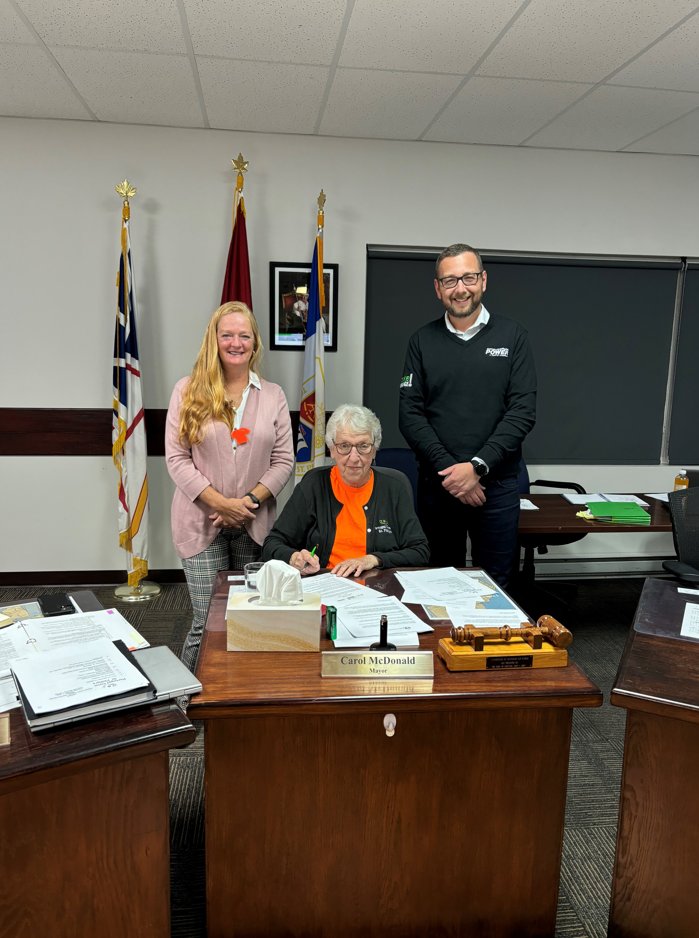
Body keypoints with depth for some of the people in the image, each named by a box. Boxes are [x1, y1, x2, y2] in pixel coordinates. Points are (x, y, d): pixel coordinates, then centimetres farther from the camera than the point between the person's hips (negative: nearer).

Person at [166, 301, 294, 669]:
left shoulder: (273, 395, 7)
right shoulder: (188, 390, 1)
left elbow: (283, 460, 4)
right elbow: (176, 458, -4)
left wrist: (250, 500, -10)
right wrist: (222, 503, -11)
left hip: (255, 525, 2)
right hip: (202, 523, -2)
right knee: (208, 623, -2)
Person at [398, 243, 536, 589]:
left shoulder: (511, 336, 3)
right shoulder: (422, 341, 5)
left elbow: (523, 412, -4)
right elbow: (410, 414, -2)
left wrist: (477, 467, -14)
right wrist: (448, 469, -13)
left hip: (496, 485, 0)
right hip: (436, 485, 1)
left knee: (495, 587, 8)